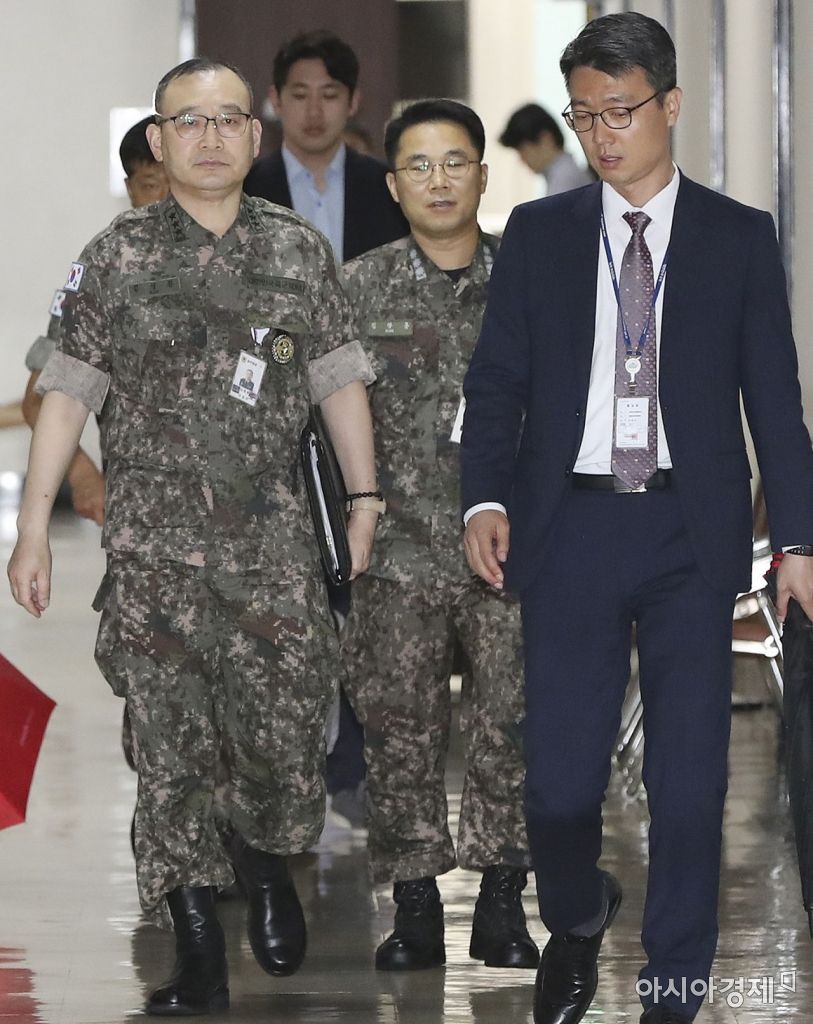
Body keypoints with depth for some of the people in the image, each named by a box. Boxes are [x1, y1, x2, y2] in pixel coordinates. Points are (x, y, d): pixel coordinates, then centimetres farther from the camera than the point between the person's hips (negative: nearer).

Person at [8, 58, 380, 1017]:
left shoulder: (299, 251, 7)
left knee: (287, 734, -2)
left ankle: (264, 861, 30)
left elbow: (340, 384, 11)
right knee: (169, 749, -2)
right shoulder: (116, 256, 3)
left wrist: (366, 503, 7)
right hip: (152, 546, -1)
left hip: (274, 540, 1)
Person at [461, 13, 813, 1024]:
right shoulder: (538, 233, 9)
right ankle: (575, 922, 28)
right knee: (558, 784, -3)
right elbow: (497, 378, 7)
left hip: (690, 534, 0)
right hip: (571, 527, 1)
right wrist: (486, 497, -9)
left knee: (689, 783, 0)